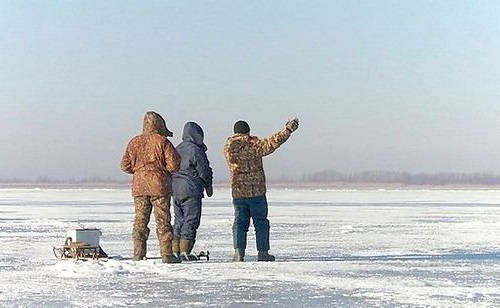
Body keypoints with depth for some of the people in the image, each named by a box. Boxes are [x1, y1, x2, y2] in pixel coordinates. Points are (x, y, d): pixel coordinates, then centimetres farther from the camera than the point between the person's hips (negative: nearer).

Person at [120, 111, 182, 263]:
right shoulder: (162, 141, -7)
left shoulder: (134, 142, 7)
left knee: (140, 221, 8)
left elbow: (125, 165, 8)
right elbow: (174, 164, -10)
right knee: (163, 221, 0)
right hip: (159, 185, -4)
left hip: (139, 186, 4)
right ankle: (166, 254, 0)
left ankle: (138, 253, 5)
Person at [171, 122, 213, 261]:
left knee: (179, 221, 12)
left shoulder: (178, 149, 13)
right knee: (191, 221, -3)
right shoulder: (195, 150, -11)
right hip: (191, 189, -8)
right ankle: (185, 252, -6)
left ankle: (175, 251, 12)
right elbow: (203, 171, -10)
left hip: (175, 189, 8)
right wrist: (208, 187, 5)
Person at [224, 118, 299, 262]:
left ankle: (239, 252, -3)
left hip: (238, 192, 3)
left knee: (240, 223, 9)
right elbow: (270, 144, -21)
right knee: (261, 222, 7)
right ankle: (263, 252, 6)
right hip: (257, 192, -3)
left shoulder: (228, 148, 2)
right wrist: (287, 130, -22)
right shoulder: (254, 145, -9)